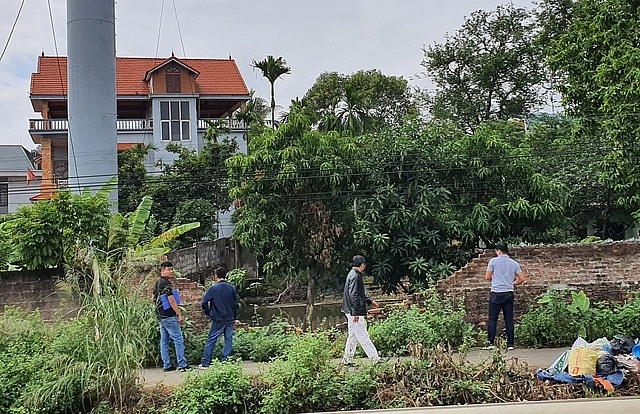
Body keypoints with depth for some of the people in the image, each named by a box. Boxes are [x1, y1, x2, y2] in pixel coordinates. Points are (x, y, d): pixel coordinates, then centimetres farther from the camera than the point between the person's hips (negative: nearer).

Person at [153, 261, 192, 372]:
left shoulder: (157, 283, 13)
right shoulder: (166, 284, -16)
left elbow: (154, 298, 23)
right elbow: (172, 301, -19)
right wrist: (180, 315, -15)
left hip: (161, 316, 10)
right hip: (169, 316, -10)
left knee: (164, 341, 9)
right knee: (178, 340, -6)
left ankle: (166, 365, 11)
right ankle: (182, 365, -6)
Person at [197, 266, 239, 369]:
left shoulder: (213, 288, -7)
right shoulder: (232, 288, 2)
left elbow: (204, 303, -8)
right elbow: (235, 304, 7)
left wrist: (209, 313, 8)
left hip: (218, 319, -3)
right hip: (230, 319, 3)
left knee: (211, 340, 2)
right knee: (228, 340, 8)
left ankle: (205, 363, 2)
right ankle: (225, 360, 5)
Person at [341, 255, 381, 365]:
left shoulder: (353, 274, 15)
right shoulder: (355, 276, -17)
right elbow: (353, 296, -23)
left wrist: (370, 301, 26)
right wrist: (355, 313, -24)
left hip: (352, 312, 11)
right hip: (354, 312, -11)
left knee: (353, 336, 14)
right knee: (363, 336, -6)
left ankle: (347, 359, 17)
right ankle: (375, 358, -3)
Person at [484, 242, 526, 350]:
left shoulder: (494, 261, -3)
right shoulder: (514, 263, 7)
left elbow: (487, 277, -4)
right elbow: (522, 279, 5)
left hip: (496, 293, -3)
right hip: (509, 294, 3)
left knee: (492, 319, 1)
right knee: (509, 320, 5)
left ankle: (491, 342, -2)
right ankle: (510, 344, 6)